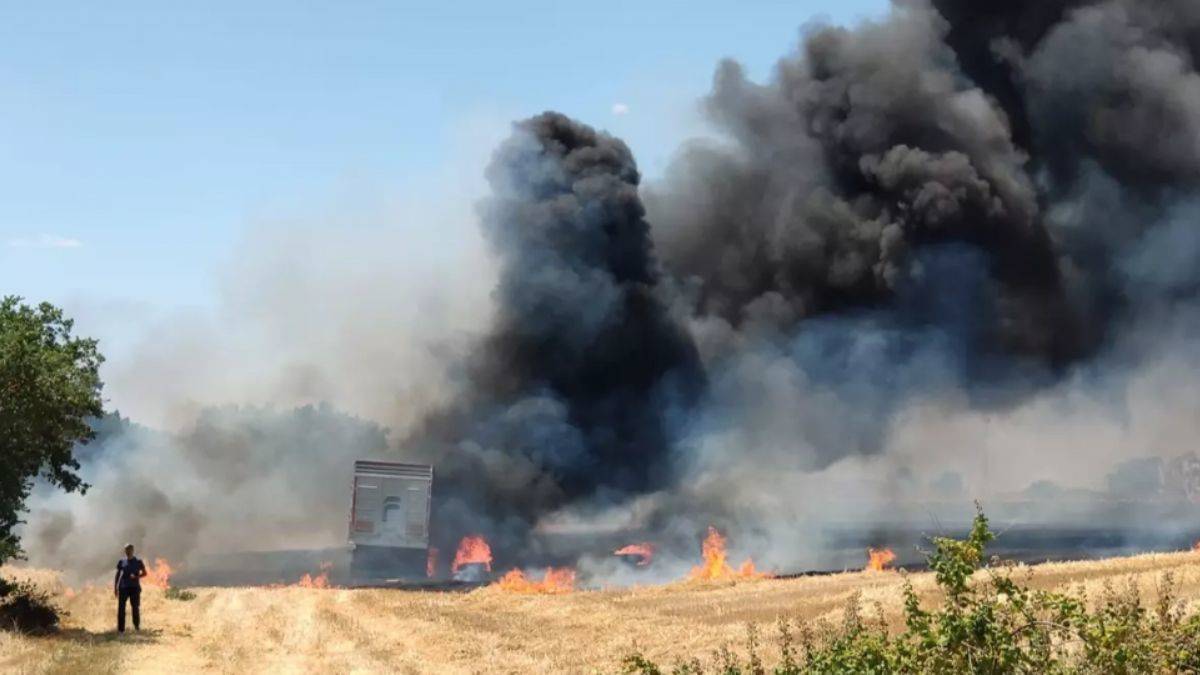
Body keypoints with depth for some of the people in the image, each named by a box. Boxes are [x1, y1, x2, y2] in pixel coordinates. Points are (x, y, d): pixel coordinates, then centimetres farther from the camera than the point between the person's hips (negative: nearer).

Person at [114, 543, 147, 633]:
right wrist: (115, 587, 7)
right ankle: (120, 629, -2)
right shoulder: (121, 562, 9)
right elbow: (117, 575, 13)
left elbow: (144, 573, 8)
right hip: (123, 587, 1)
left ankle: (137, 626, 17)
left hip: (135, 587, -1)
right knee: (121, 608, -5)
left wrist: (136, 576, -11)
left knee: (135, 607, -2)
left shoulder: (138, 562, 5)